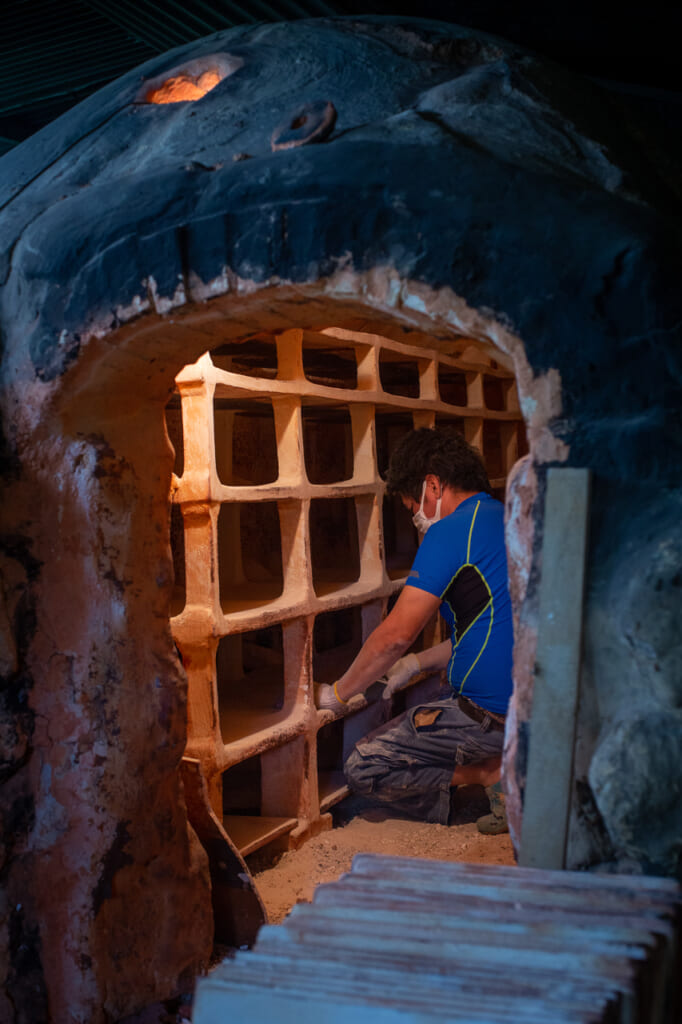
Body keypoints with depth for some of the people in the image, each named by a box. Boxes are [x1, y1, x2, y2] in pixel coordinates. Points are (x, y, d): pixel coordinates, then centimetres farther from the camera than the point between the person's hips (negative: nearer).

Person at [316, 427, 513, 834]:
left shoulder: (451, 533, -15)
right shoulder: (507, 521, 14)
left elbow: (396, 634, -15)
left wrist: (339, 693, -1)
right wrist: (419, 662, 23)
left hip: (493, 712, -9)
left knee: (363, 769, -4)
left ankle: (498, 773, -6)